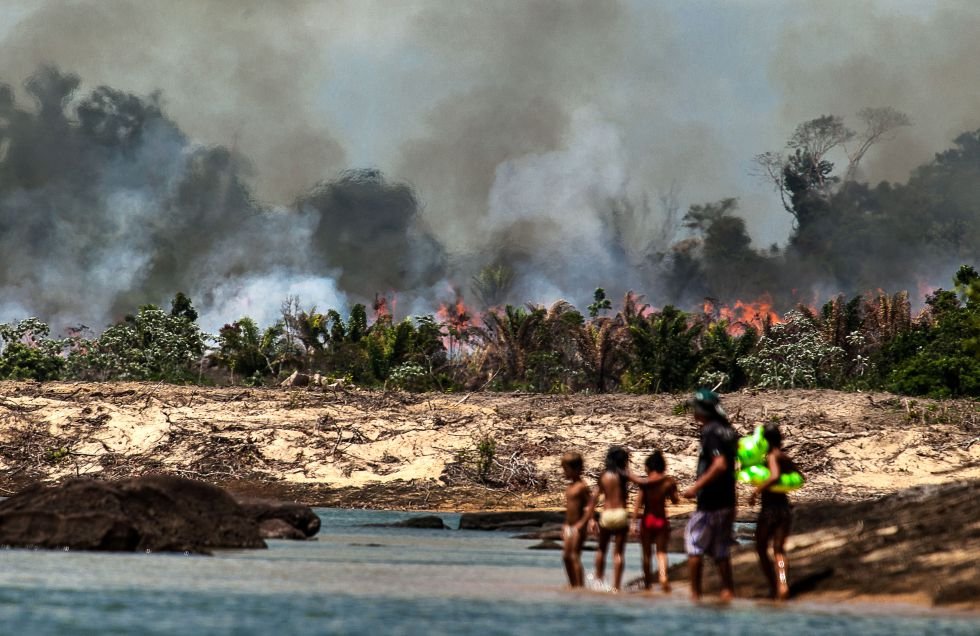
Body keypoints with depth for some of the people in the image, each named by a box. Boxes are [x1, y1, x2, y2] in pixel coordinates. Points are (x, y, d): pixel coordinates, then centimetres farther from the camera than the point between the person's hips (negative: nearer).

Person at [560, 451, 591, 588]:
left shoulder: (582, 486, -13)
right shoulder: (570, 486, 13)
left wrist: (581, 524, -23)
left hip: (578, 527, -9)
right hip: (569, 527, 9)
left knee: (574, 556, -10)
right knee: (566, 556, 10)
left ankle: (580, 586, -8)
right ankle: (573, 585, 18)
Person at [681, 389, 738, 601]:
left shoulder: (710, 432, -16)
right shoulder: (728, 431, 11)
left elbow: (720, 464, -26)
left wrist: (696, 487, -23)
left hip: (709, 502, -8)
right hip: (727, 501, 9)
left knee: (694, 546, 0)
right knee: (721, 550, 15)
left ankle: (695, 594, -1)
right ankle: (728, 591, 14)